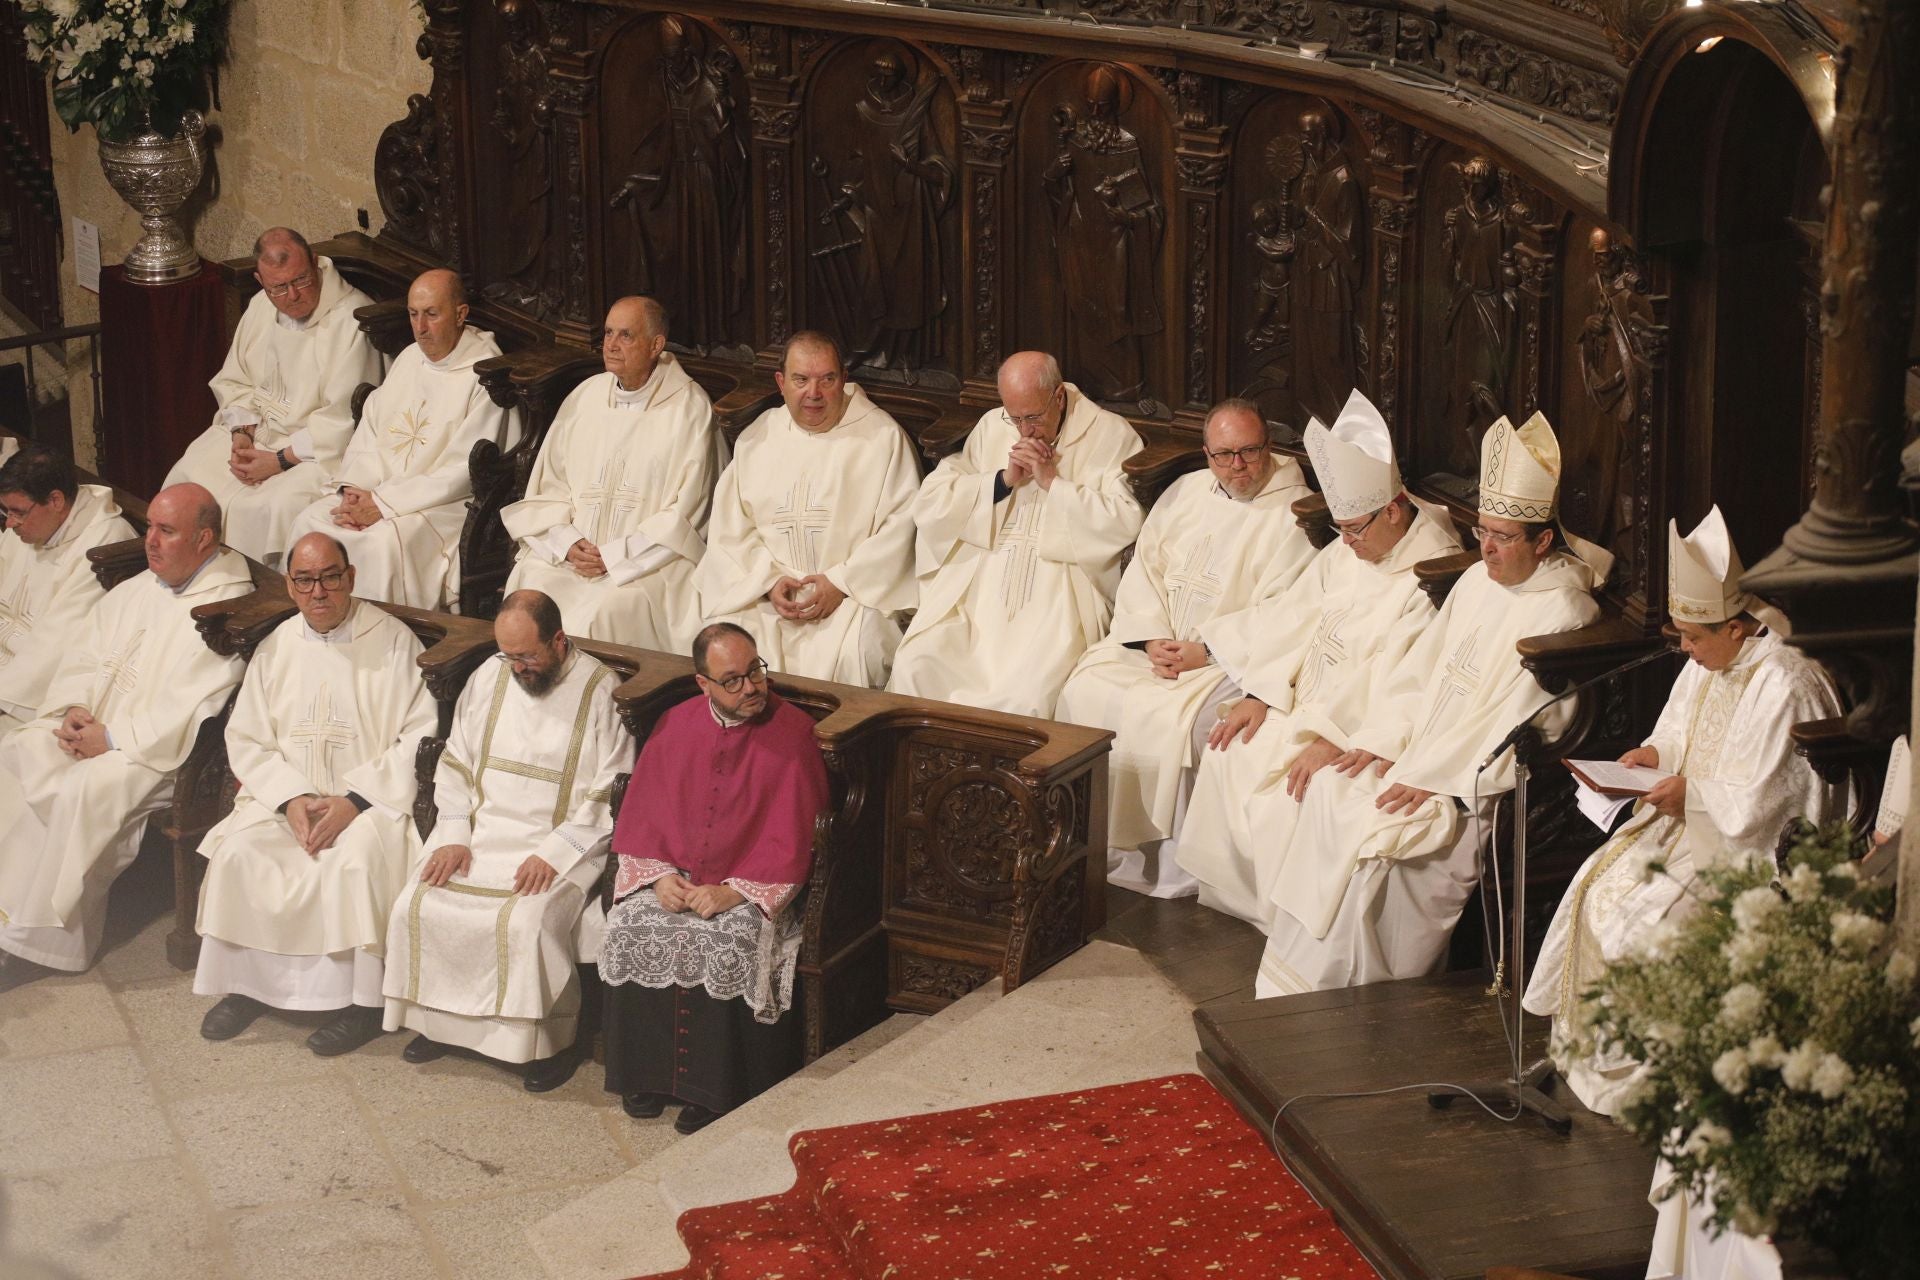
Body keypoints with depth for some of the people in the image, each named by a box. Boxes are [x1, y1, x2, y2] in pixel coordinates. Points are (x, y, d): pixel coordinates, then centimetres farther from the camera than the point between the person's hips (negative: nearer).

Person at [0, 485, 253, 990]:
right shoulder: (136, 590, 15)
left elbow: (193, 711, -18)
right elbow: (82, 655, 16)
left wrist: (113, 739, -19)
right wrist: (74, 710, -5)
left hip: (158, 753, -8)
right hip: (89, 726, 8)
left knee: (82, 791, -31)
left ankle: (48, 940, -21)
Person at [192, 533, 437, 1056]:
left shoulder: (393, 641, -3)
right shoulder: (277, 648, 9)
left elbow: (420, 738, -9)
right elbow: (246, 740, 8)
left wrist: (355, 801, -17)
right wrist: (292, 798, -10)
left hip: (371, 797, -4)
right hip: (288, 792, 4)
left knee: (356, 859, -33)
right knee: (238, 850, -23)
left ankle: (362, 998, -20)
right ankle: (246, 982, -8)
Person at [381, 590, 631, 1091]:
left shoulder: (601, 692, -9)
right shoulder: (490, 677, 6)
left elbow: (612, 794, -12)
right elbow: (455, 763, 12)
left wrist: (555, 853, -20)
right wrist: (454, 837, -3)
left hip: (564, 843, -5)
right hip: (481, 831, 5)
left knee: (527, 923, -30)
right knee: (418, 908, -15)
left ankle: (554, 1039, -9)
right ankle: (441, 1019, 6)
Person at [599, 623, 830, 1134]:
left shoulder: (793, 732, -7)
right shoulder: (675, 726, 6)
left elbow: (790, 840, -10)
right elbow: (640, 816, 7)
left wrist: (732, 891, -19)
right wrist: (659, 875, -11)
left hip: (751, 889, -4)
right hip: (674, 877, 4)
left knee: (727, 944, -31)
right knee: (632, 929, -23)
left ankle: (711, 1090, -18)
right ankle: (646, 1075, -9)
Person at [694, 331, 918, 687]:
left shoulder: (883, 436, 2)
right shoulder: (757, 440, 13)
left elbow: (901, 524, -4)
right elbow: (730, 529, 10)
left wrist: (842, 582, -12)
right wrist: (769, 580, -7)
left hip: (855, 590, -3)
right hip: (765, 593, 3)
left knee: (849, 656, -33)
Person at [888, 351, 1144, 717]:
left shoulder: (1110, 435, 3)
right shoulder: (991, 427, 15)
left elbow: (1126, 522, -8)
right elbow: (929, 505, 8)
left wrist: (1053, 482, -8)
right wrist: (1003, 480, -4)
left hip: (1059, 593, -4)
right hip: (974, 587, 4)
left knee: (1026, 695, -29)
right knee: (914, 667, -19)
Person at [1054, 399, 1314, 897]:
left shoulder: (1294, 512, -5)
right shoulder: (1186, 492, 13)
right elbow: (1144, 567, 10)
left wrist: (1206, 653, -18)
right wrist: (1152, 638, -7)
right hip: (1156, 639, 6)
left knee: (1170, 716, -31)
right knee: (1086, 690, -17)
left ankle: (1169, 857, -18)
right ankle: (1098, 840, -8)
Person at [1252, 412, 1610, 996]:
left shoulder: (1562, 614, -14)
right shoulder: (1478, 581, 11)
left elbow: (1523, 728, -18)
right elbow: (1422, 667, 13)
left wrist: (1435, 782, -21)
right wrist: (1382, 741, -2)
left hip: (1485, 786, -8)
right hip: (1423, 752, 8)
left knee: (1379, 828, -24)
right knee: (1333, 790, -11)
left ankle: (1357, 991, -10)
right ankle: (1302, 977, -7)